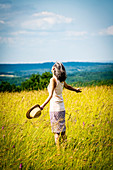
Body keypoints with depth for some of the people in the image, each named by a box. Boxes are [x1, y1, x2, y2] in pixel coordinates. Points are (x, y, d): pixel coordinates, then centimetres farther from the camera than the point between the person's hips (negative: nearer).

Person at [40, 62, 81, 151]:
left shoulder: (53, 80, -15)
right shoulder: (61, 80, 6)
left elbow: (51, 95, -24)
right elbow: (67, 86, 27)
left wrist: (43, 105, -32)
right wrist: (76, 90, 47)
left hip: (55, 108, -7)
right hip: (62, 108, 7)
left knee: (56, 131, -2)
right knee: (62, 130, 14)